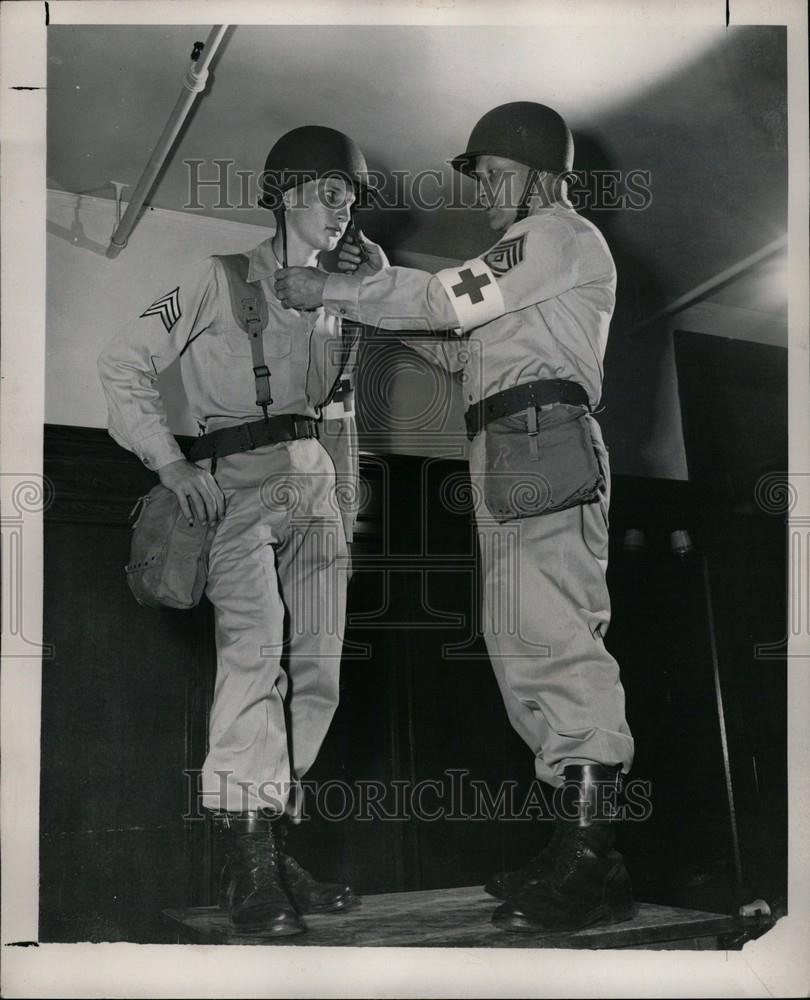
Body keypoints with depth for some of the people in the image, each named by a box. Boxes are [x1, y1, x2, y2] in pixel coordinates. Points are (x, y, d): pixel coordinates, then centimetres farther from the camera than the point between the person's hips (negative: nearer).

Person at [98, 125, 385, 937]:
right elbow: (124, 364, -2)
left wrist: (348, 515, 19)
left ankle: (269, 847, 8)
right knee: (256, 650, -24)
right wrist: (169, 463, -12)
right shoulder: (222, 280, 2)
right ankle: (250, 864, -25)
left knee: (314, 675, 0)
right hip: (239, 479, -6)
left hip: (316, 487, 7)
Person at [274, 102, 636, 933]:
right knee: (524, 645, 6)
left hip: (541, 445, -11)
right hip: (509, 459, 11)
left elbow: (446, 300, -8)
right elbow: (457, 344, 28)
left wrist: (326, 291, -2)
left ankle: (593, 864, -20)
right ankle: (577, 840, 8)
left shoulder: (559, 234, 2)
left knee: (555, 639, -17)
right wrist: (365, 306, 18)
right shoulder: (526, 257, 33)